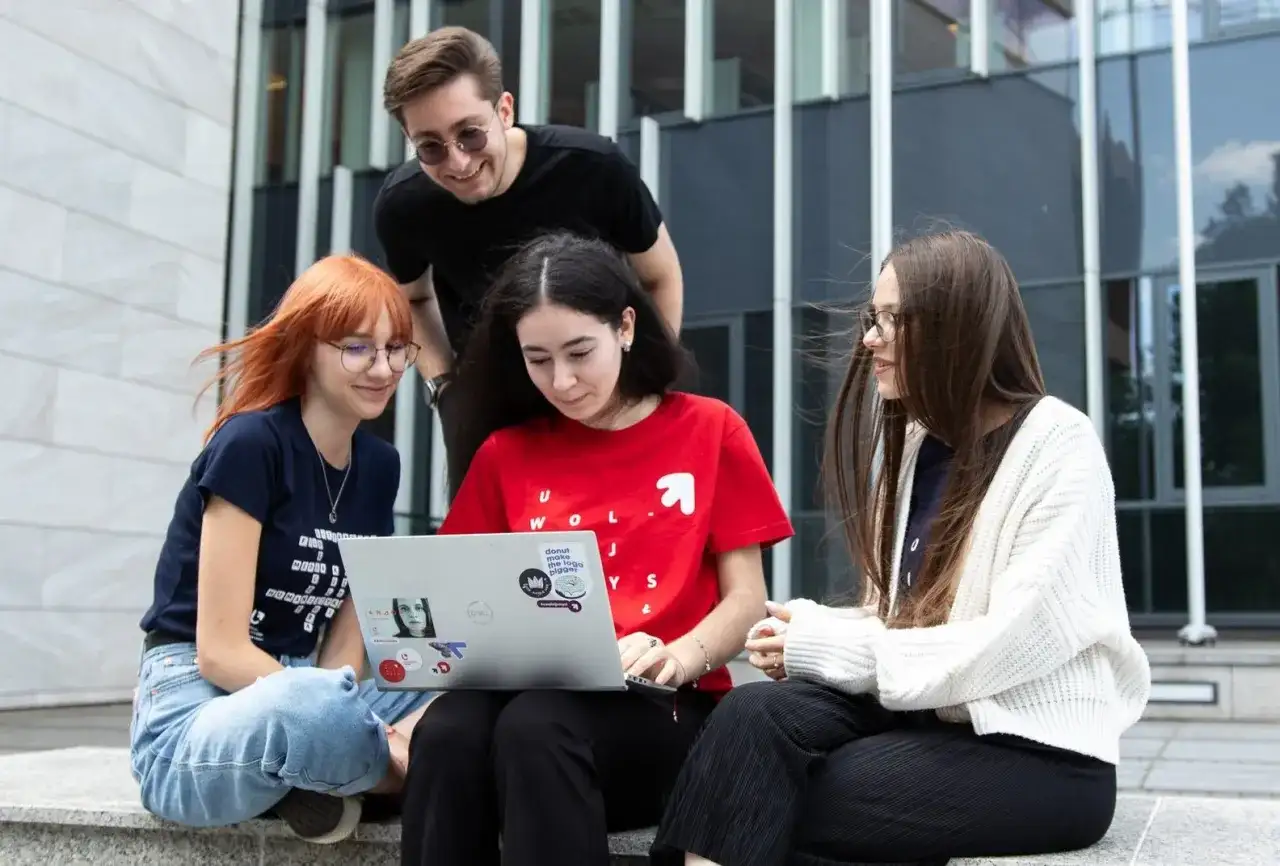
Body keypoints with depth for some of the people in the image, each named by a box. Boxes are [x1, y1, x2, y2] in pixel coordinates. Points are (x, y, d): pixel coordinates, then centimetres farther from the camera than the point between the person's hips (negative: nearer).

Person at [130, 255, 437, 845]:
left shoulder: (379, 466, 7)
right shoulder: (251, 443, -14)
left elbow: (343, 639, 7)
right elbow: (219, 651, -18)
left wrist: (353, 734, -16)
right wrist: (383, 738, -24)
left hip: (303, 693, 7)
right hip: (196, 714, -7)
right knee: (309, 706, -40)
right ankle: (406, 764, -10)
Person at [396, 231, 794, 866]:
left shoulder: (710, 431, 7)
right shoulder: (504, 453, 14)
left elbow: (746, 599, 3)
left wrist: (678, 658, -18)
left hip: (665, 706, -2)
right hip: (531, 692, 3)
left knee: (535, 728, -36)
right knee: (446, 734, -33)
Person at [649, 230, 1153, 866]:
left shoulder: (1059, 445, -8)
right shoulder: (917, 444, 15)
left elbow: (1013, 644, -17)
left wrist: (829, 645, -13)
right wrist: (812, 631, -7)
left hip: (1037, 753, -6)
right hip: (927, 715, 6)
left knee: (759, 810, -24)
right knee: (757, 712, -25)